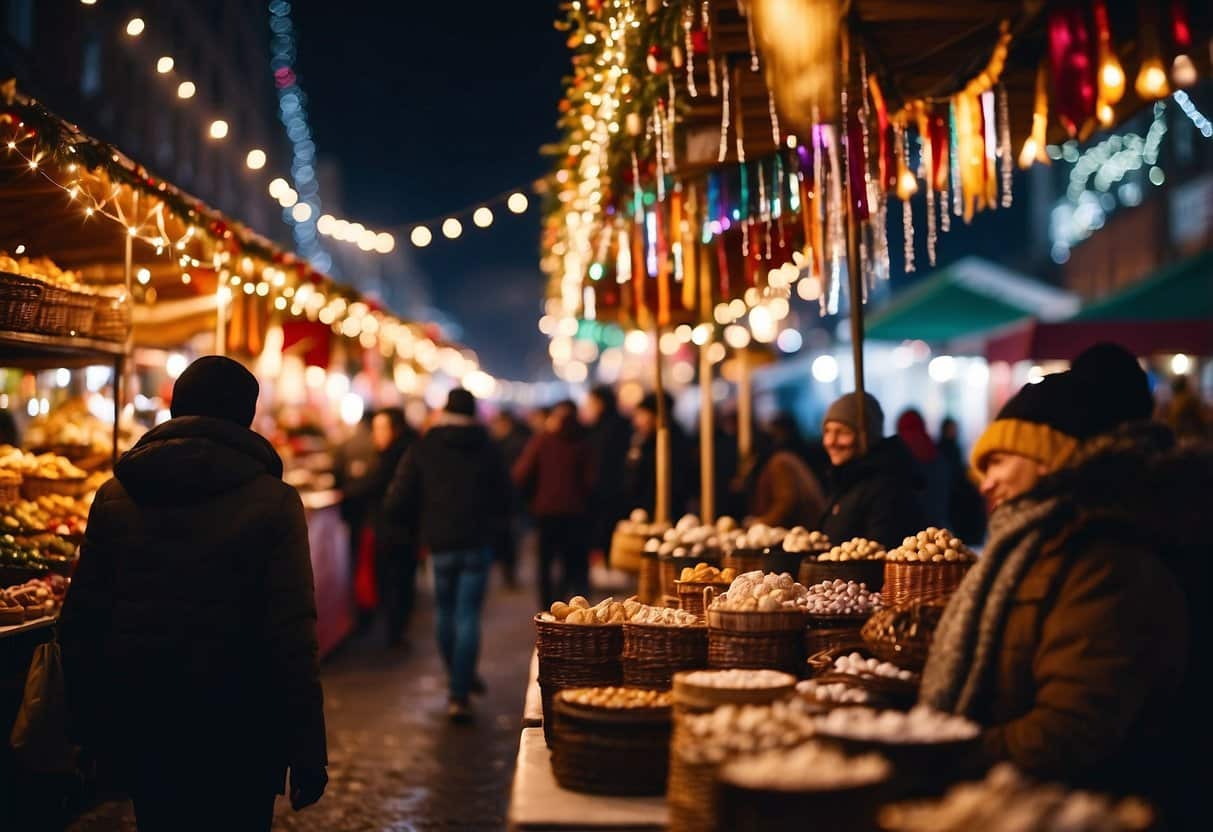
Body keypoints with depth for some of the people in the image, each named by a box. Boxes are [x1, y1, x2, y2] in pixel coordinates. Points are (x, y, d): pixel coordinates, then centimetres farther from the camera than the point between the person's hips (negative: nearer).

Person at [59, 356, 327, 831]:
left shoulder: (114, 495, 1)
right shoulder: (273, 503, -11)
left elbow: (81, 618, 3)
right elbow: (292, 636, -15)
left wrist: (86, 724, 14)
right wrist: (308, 753, -9)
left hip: (137, 722, 4)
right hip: (236, 730, -3)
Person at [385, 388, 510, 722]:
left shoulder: (423, 448, -2)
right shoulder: (487, 449, -1)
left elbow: (397, 502, -6)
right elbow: (504, 499, 3)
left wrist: (423, 524, 11)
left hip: (440, 543, 1)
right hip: (478, 543, 0)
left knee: (446, 612, 18)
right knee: (468, 616, 0)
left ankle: (459, 679, 32)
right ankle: (459, 694, -6)